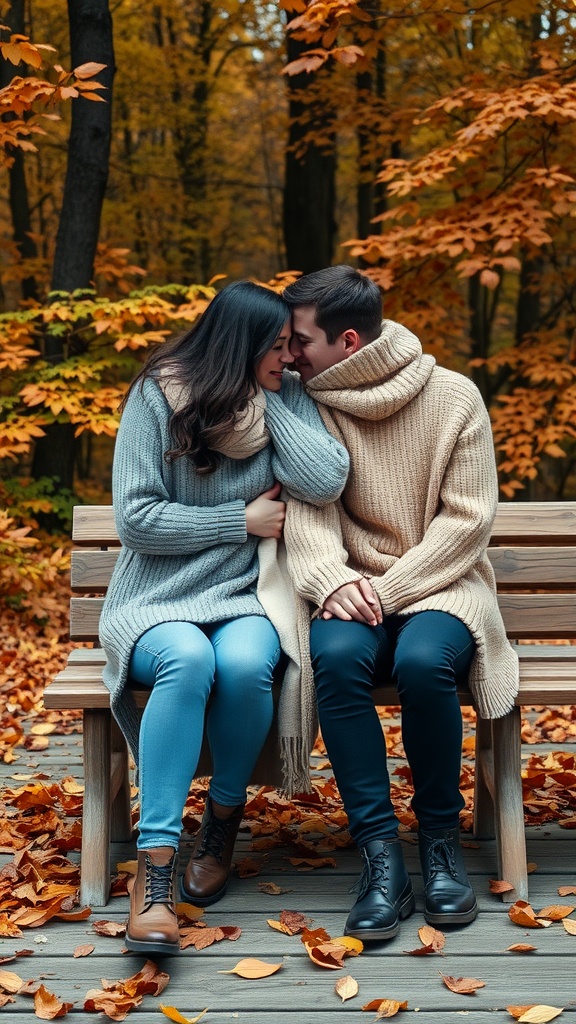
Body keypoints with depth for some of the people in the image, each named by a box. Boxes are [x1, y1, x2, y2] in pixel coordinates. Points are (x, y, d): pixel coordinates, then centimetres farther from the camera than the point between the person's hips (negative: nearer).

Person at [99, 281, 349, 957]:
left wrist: (267, 406, -9)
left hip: (247, 597, 2)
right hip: (158, 599, -2)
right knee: (188, 660, -36)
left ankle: (223, 824, -7)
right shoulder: (157, 397, -4)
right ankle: (155, 865, -31)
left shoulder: (286, 397, 4)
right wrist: (243, 520, -8)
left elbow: (325, 483, -12)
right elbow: (135, 519, -8)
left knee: (243, 663, -33)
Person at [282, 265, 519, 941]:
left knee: (423, 660, -34)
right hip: (353, 590, 2)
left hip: (441, 586, -1)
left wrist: (387, 589, -16)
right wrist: (333, 580, -27)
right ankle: (380, 854, -25)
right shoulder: (310, 404, 3)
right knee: (336, 656, -33)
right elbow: (308, 510, -6)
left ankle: (440, 836, -10)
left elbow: (467, 519, -7)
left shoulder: (454, 398, -3)